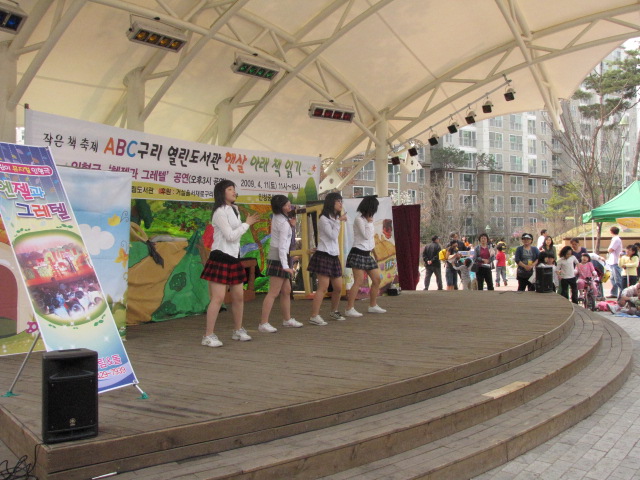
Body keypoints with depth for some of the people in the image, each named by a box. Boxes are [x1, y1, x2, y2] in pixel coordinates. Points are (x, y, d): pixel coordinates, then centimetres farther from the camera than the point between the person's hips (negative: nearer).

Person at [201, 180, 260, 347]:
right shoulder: (220, 212, -11)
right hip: (221, 258, -9)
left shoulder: (234, 210, 16)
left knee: (239, 296, 11)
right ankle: (208, 336, -5)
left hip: (233, 258, 9)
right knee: (218, 297, -11)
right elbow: (230, 236, -17)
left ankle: (238, 330, 26)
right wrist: (247, 224, -8)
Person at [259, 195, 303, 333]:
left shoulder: (276, 217, 7)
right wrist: (285, 266, -23)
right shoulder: (284, 223, -17)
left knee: (286, 290, 17)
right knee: (274, 292, -10)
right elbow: (282, 246, -21)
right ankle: (263, 324, -10)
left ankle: (287, 319, 28)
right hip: (279, 258, -9)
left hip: (274, 256, 9)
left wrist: (291, 226, 6)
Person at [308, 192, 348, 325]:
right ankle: (314, 316, -13)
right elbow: (332, 235, -16)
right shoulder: (323, 219, -7)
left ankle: (334, 312, 28)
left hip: (334, 256, 9)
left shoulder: (335, 218, 19)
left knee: (338, 288, 10)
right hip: (324, 255, -9)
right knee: (323, 287, -14)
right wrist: (339, 221, -10)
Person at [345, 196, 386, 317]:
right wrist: (370, 222, -10)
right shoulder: (359, 219, -10)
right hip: (358, 253, -9)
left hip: (367, 254, 9)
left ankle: (373, 306, 21)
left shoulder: (367, 219, 17)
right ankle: (349, 309, -12)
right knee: (358, 281, -14)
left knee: (377, 279, 10)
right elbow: (366, 235, -17)